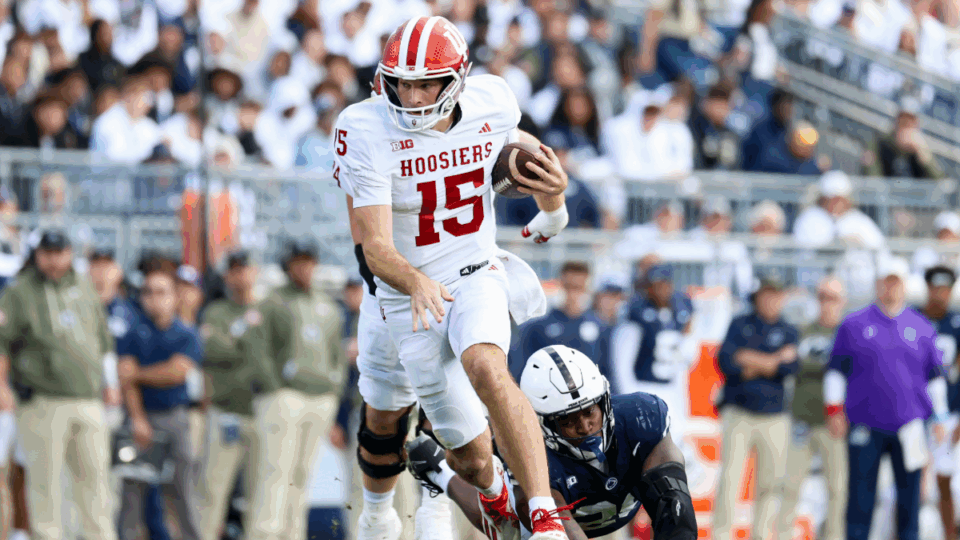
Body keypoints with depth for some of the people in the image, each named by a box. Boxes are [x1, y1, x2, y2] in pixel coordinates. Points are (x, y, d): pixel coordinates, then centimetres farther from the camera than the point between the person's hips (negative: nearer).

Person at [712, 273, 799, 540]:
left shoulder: (789, 333, 10)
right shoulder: (740, 325, 7)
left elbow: (790, 368, -7)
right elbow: (725, 361, -8)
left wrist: (751, 361, -9)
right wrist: (773, 361, -9)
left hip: (774, 418, 2)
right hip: (738, 415, -2)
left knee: (770, 483, 1)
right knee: (729, 478, -12)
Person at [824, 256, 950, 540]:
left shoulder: (922, 328, 11)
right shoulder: (854, 325, 6)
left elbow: (935, 376, 15)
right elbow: (836, 370, 8)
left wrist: (939, 419, 12)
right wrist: (833, 410, 0)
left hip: (908, 427, 1)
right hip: (864, 426, -1)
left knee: (909, 494, 2)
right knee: (861, 496, 0)